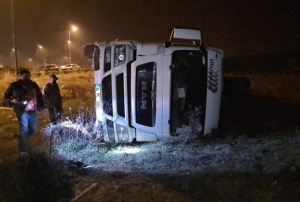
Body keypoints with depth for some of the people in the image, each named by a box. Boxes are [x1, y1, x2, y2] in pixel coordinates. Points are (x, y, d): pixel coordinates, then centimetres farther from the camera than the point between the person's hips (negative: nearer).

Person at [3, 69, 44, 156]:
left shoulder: (33, 85, 10)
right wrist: (12, 100, -20)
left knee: (33, 127, 14)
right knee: (24, 129, -11)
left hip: (32, 110, 5)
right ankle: (23, 150, -5)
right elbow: (6, 97, 1)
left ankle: (23, 139, 41)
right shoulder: (14, 85, -1)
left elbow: (39, 96, 15)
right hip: (22, 110, -5)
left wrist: (41, 106, 7)